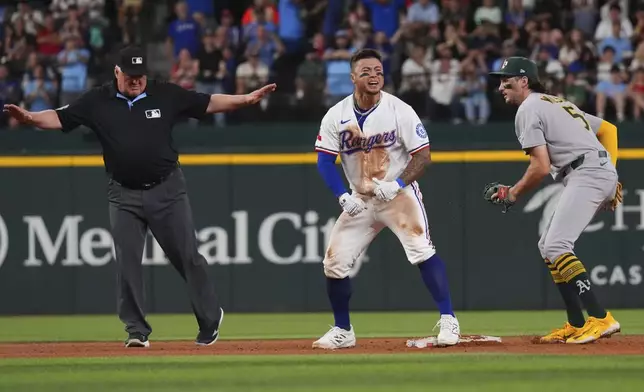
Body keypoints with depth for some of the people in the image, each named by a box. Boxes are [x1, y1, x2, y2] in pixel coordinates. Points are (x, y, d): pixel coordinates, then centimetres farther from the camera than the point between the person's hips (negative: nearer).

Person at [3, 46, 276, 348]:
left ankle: (210, 317, 20)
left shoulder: (166, 95, 0)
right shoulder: (97, 102, -1)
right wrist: (30, 118, -26)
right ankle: (136, 331, 5)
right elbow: (60, 118, -7)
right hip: (124, 195, 1)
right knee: (127, 263, -3)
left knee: (186, 256, 3)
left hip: (167, 190, -1)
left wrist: (247, 99, -7)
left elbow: (208, 104, 3)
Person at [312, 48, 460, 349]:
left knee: (421, 250, -23)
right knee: (334, 262, 0)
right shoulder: (336, 115, -6)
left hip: (399, 193, -4)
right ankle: (342, 331, 18)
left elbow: (423, 156, -12)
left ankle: (448, 321, -20)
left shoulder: (399, 111, -13)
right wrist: (343, 197, -18)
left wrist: (397, 185, -27)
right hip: (359, 199, 4)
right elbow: (325, 161, -4)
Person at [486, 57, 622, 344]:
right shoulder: (558, 104, 27)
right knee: (548, 246, 15)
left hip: (585, 175, -10)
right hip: (604, 172, 10)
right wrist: (610, 177, 20)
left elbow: (542, 166, -12)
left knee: (556, 246, -17)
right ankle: (576, 325, 12)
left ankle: (600, 319, -27)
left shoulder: (528, 110, -2)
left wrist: (513, 193, 2)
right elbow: (609, 129, 27)